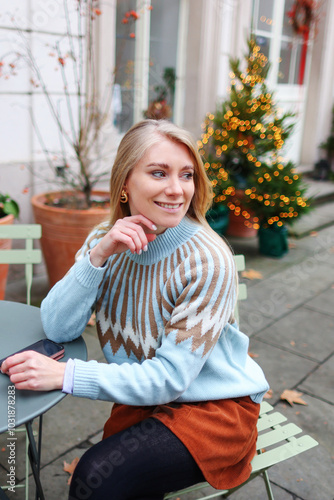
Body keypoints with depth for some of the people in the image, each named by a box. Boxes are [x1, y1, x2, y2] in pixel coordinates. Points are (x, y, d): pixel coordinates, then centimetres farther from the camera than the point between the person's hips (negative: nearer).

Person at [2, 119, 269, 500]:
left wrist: (65, 374, -28)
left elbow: (170, 377, -22)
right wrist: (98, 255, -26)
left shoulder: (208, 261, -24)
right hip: (142, 399, 4)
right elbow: (58, 329, -13)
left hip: (216, 407, -4)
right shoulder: (105, 240, -6)